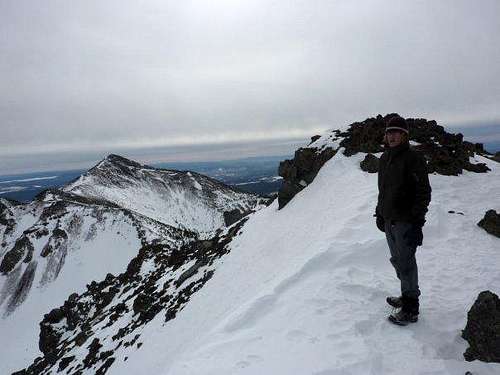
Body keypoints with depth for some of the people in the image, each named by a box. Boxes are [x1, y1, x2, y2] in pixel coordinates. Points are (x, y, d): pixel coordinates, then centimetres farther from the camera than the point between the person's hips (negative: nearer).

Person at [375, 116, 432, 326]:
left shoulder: (414, 159, -12)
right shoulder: (385, 158, 11)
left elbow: (423, 192, -13)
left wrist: (416, 220, -18)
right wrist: (380, 213, 18)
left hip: (405, 221, -8)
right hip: (389, 220, 8)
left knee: (405, 263, -1)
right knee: (397, 260, 16)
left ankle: (411, 310, 12)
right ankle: (407, 297, 33)